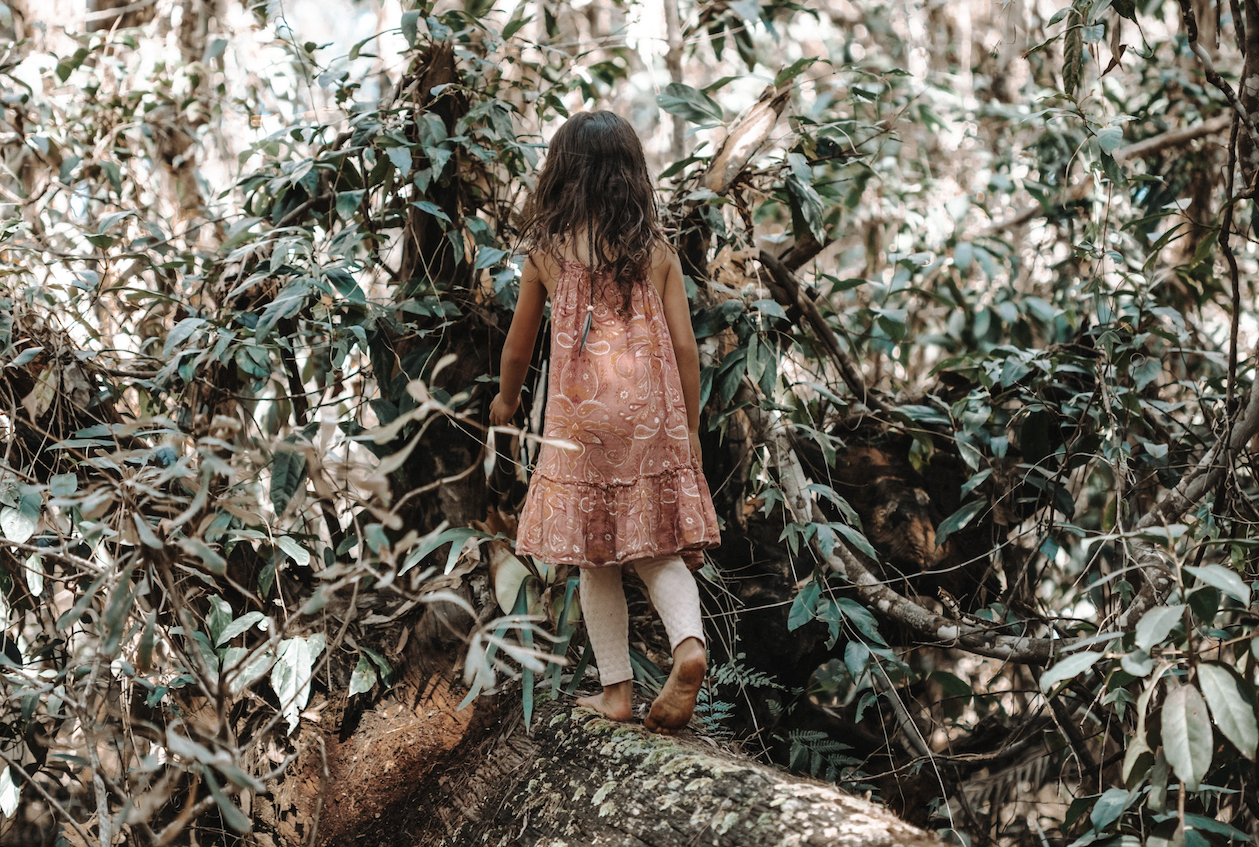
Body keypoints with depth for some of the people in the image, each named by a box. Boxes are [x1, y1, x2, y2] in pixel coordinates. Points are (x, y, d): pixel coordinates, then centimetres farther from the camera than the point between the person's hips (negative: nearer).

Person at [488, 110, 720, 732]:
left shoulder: (547, 251, 1)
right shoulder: (656, 249, 3)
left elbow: (519, 345, 11)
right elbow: (684, 346, 2)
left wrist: (506, 400, 30)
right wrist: (691, 429, 11)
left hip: (580, 413, -1)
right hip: (652, 413, 2)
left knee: (596, 559, 9)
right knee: (655, 548, 10)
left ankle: (617, 689, 12)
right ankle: (689, 644, -15)